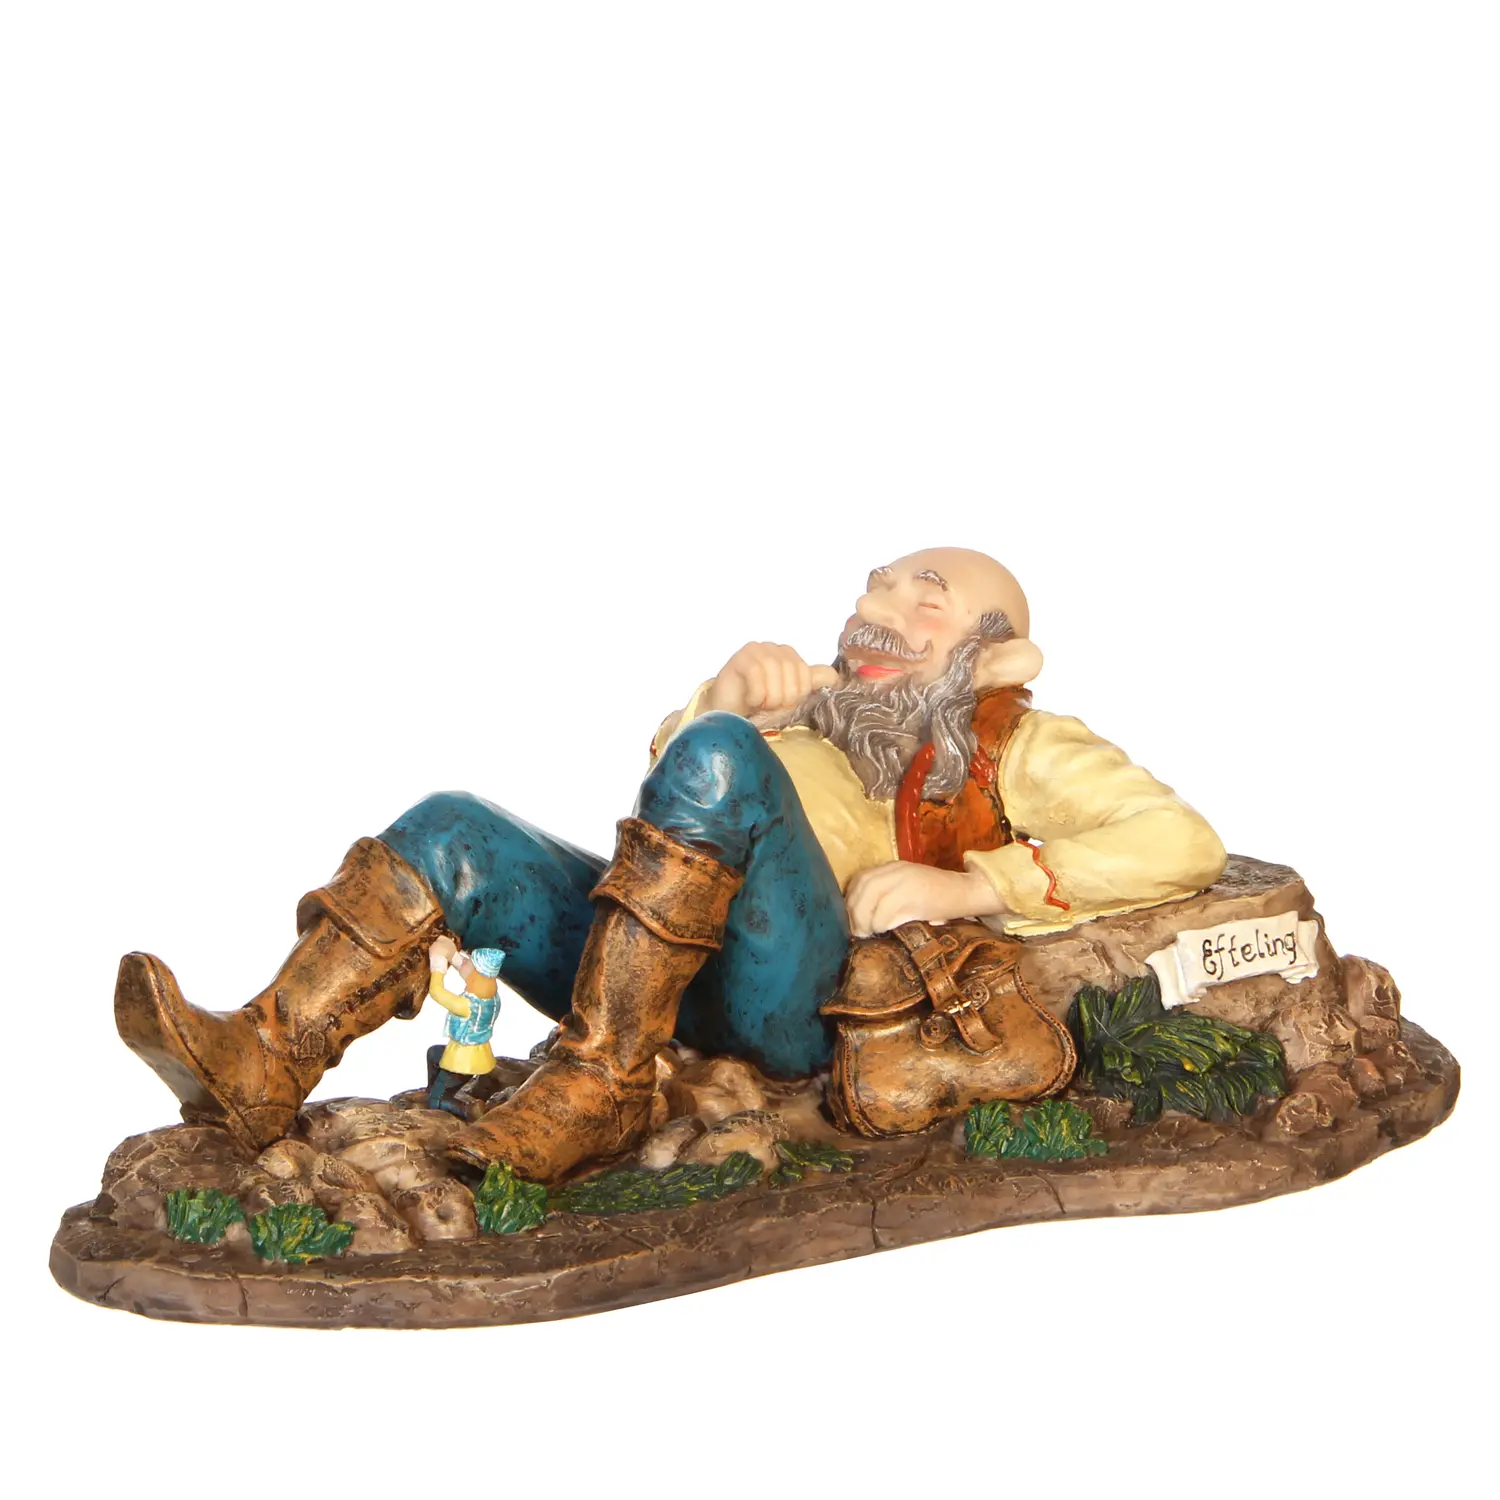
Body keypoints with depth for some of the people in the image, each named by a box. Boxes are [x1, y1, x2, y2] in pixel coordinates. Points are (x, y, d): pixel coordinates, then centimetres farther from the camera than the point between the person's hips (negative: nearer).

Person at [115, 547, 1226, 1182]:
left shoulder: (1021, 748, 20)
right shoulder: (819, 704, 37)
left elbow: (1186, 846, 3)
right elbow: (663, 786, 27)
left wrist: (972, 886, -7)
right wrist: (733, 689, 6)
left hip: (800, 1005, -6)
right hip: (659, 972, 6)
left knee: (717, 755, -28)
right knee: (454, 830, -11)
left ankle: (599, 1082, -31)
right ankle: (263, 1070, -25)